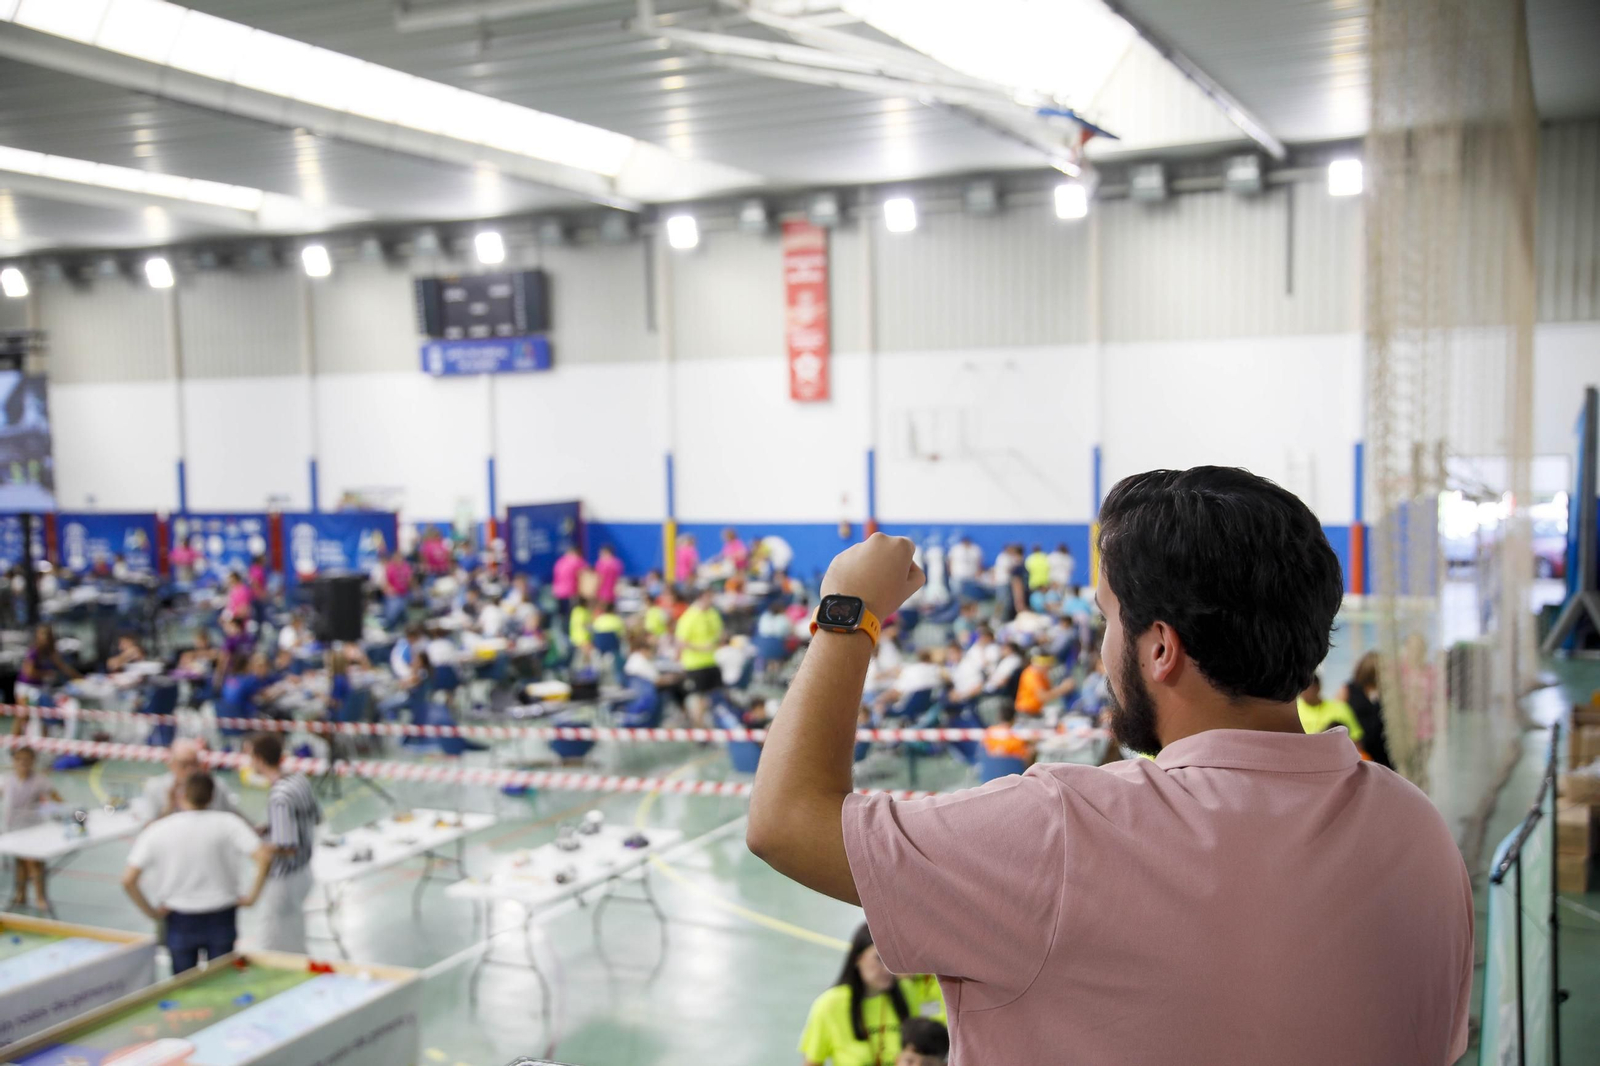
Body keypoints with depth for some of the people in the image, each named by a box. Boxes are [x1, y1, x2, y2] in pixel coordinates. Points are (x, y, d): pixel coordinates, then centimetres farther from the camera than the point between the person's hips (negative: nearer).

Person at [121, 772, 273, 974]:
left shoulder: (156, 831, -8)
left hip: (180, 921, 0)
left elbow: (128, 880, -12)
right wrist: (251, 897, -8)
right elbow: (264, 857, -20)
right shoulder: (227, 822, -10)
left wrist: (152, 912, -1)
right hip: (220, 919, 0)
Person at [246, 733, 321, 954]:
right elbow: (316, 817, 13)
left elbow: (287, 848, -29)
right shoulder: (300, 780, -3)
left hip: (283, 880, -9)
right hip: (303, 871, 9)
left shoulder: (278, 798, -28)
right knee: (296, 945, 25)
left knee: (279, 951, 6)